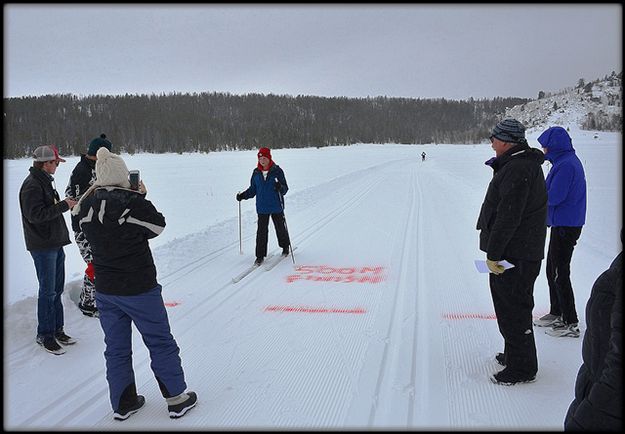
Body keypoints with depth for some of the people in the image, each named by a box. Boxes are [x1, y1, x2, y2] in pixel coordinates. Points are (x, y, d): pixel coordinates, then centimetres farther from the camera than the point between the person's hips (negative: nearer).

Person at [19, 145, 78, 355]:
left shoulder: (45, 181, 14)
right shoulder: (32, 185, -16)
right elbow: (35, 215, -24)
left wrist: (66, 203, 7)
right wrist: (63, 205, -21)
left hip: (55, 243, 10)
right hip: (43, 246, -9)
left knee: (57, 289, 14)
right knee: (48, 291, -3)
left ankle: (57, 330, 24)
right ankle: (44, 335, 9)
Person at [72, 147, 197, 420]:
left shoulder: (87, 205, -4)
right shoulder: (134, 203, -20)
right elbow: (157, 226, -4)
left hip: (105, 290, 5)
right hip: (139, 288, -5)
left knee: (116, 347, 16)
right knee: (160, 342, 10)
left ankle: (123, 403, 28)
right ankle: (176, 399, 20)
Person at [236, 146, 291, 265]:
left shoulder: (277, 171, -7)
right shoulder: (256, 172, 4)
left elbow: (285, 188, -8)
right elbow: (253, 190, 12)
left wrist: (280, 188, -30)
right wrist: (243, 196, -3)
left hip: (276, 206, -2)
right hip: (262, 208, 2)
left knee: (280, 227, 13)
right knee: (261, 231, 0)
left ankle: (285, 247, 37)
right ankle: (260, 256, 6)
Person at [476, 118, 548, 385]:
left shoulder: (517, 170, -21)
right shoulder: (526, 164, 14)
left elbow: (508, 217, -24)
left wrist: (493, 253, -21)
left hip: (515, 255, -11)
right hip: (520, 251, 11)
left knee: (513, 308, -2)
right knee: (509, 303, 21)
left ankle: (522, 368, 9)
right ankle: (515, 354, 36)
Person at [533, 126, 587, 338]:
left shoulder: (566, 165, -20)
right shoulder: (567, 161, 13)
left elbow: (553, 197, -23)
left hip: (565, 226, -10)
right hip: (563, 224, 10)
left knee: (560, 275, -3)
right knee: (552, 271, 18)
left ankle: (571, 323, 5)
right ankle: (556, 314, 30)